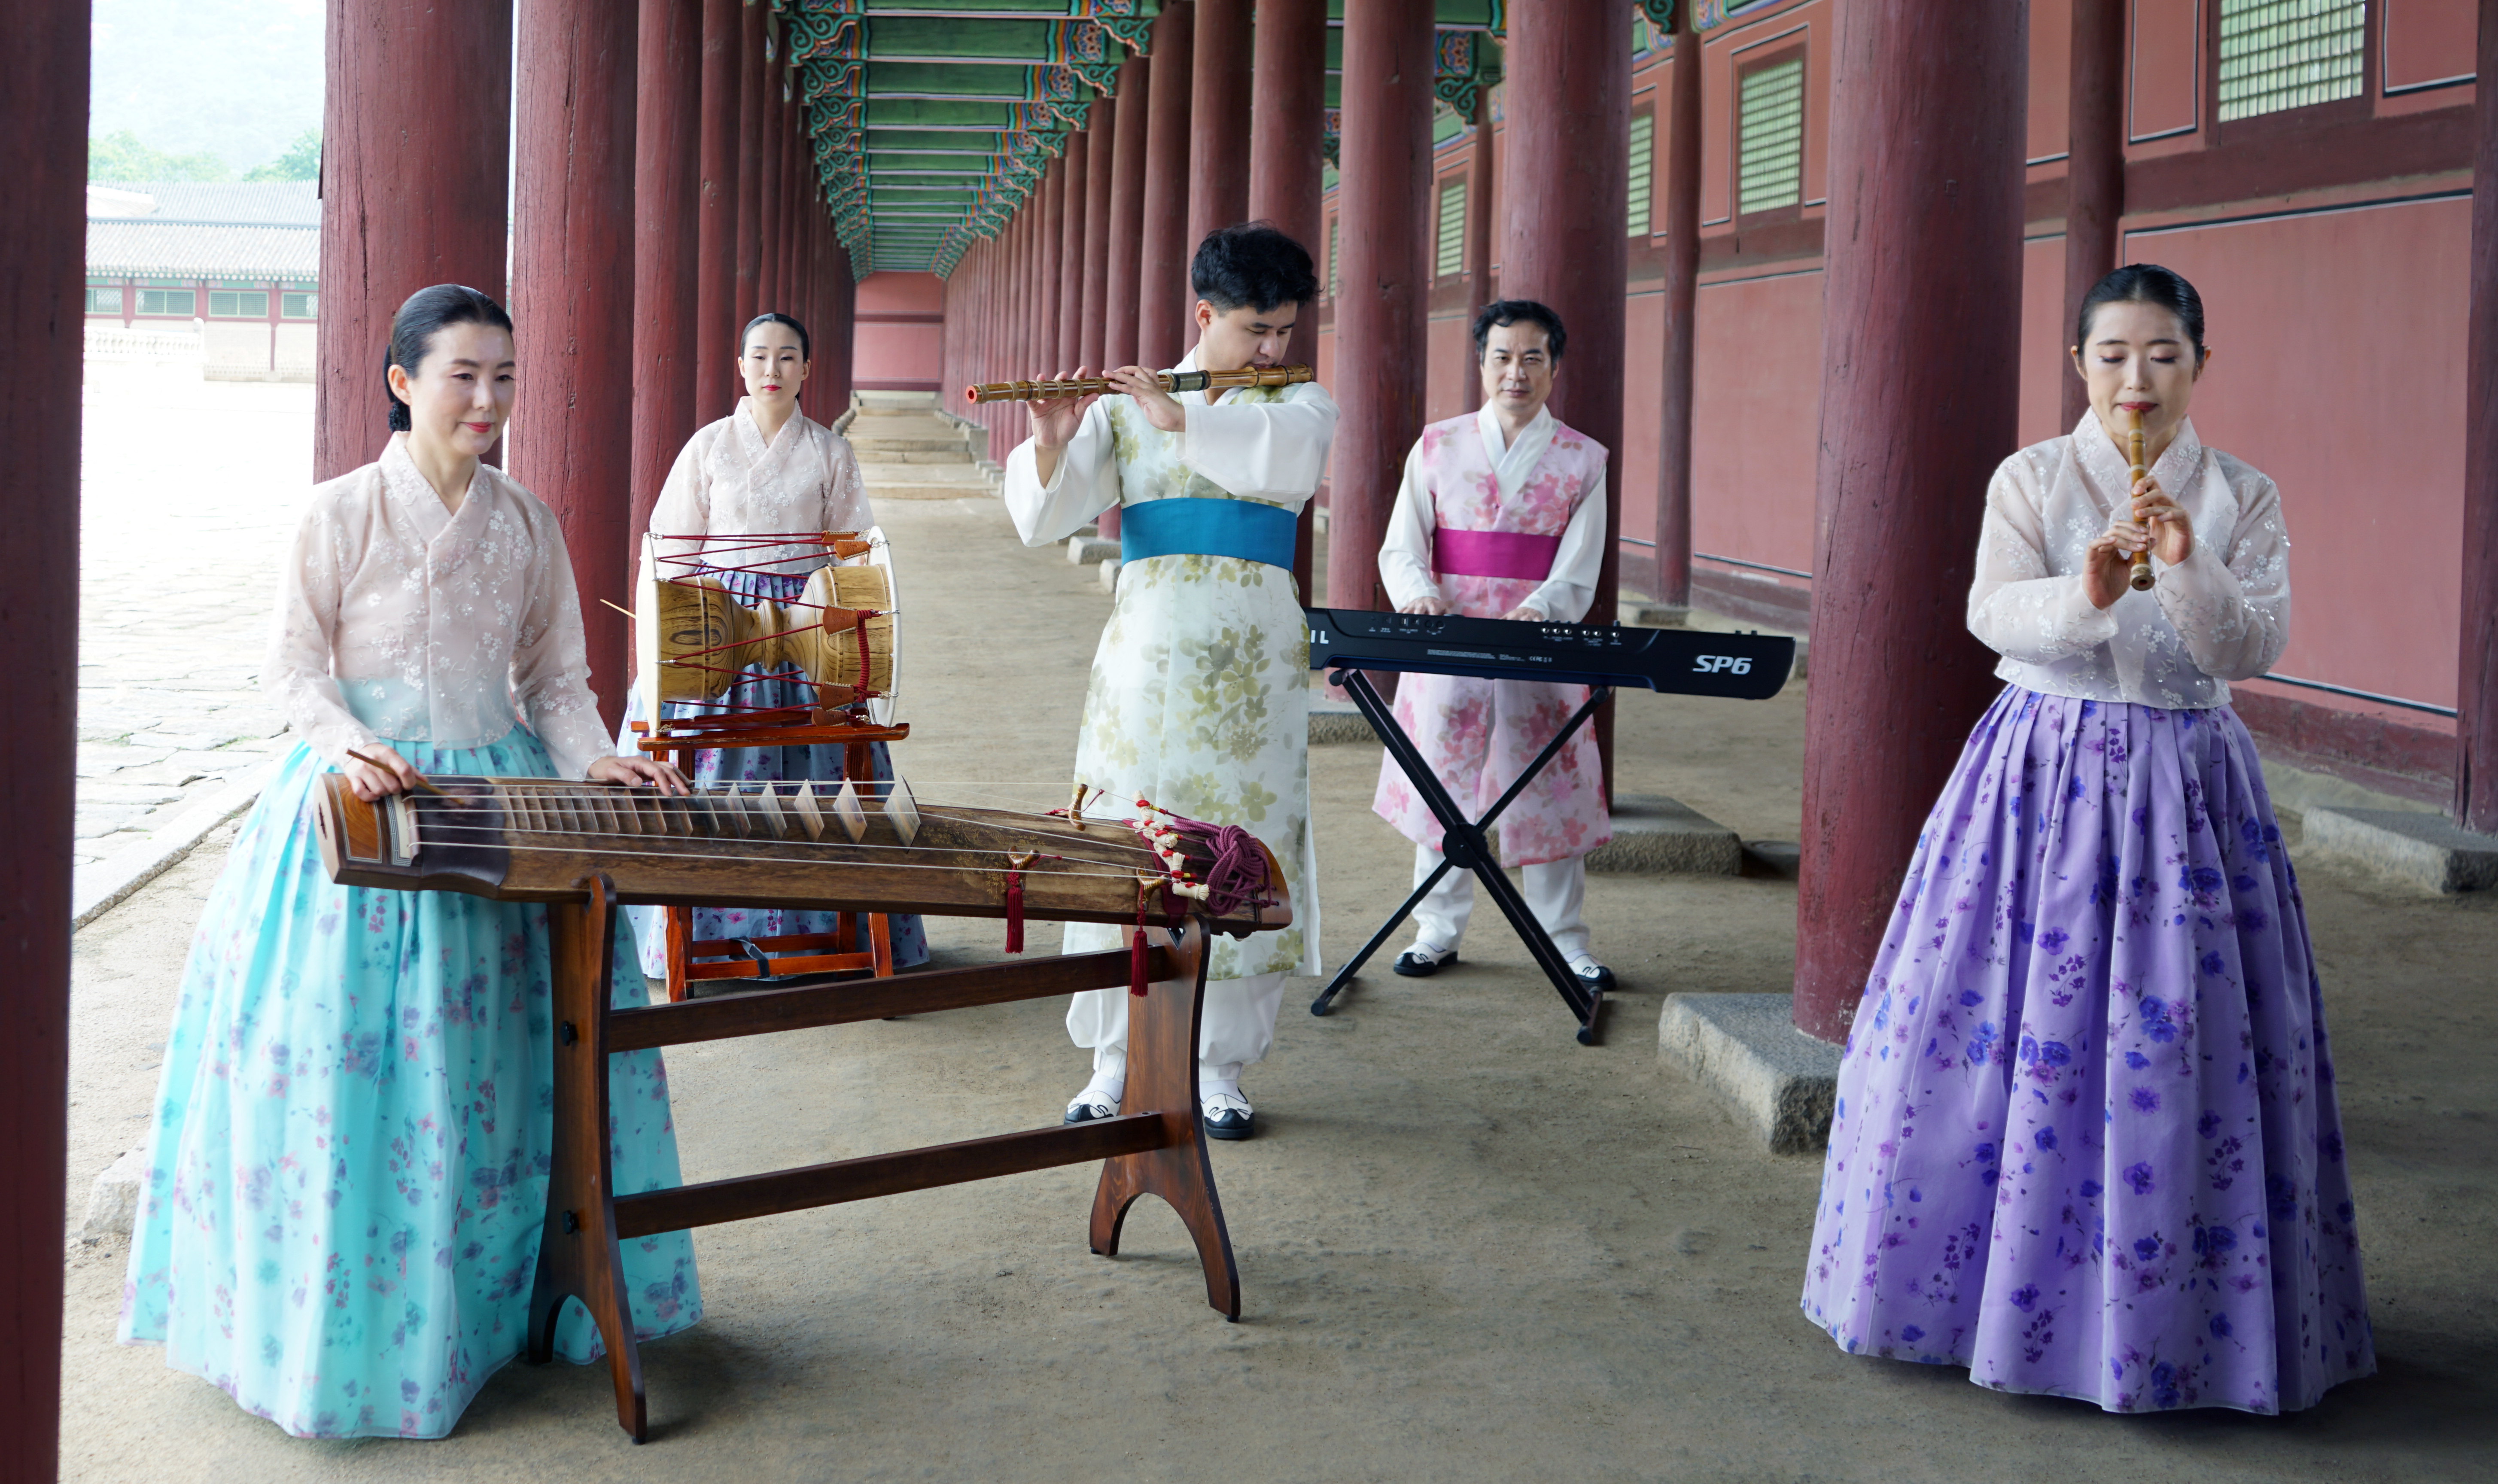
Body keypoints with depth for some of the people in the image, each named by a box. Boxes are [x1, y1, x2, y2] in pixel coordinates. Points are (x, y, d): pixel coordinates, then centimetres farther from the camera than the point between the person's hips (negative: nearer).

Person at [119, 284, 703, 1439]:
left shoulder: (528, 525, 6)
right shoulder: (341, 513, -5)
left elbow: (556, 680, 10)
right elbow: (293, 669, -4)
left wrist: (592, 759, -7)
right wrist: (347, 742, -22)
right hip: (364, 801, -3)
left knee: (499, 1066, 6)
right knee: (350, 1064, -3)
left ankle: (491, 1298, 20)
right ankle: (348, 1324, 11)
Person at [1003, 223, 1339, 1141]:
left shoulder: (1302, 403, 8)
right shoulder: (1125, 408, 7)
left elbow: (1292, 455, -17)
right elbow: (1045, 519, -2)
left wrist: (1181, 420, -24)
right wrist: (1051, 443, -21)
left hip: (1256, 660, 0)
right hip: (1148, 651, 0)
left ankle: (1217, 1065, 12)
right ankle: (1117, 1058, 12)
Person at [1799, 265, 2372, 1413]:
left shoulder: (2242, 499, 5)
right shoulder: (2030, 481, 3)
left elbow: (2257, 647, -5)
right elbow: (1993, 613, -10)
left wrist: (2190, 572, -22)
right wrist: (2087, 593, -29)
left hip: (2187, 784, 0)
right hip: (2046, 768, 0)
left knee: (2183, 1036, -2)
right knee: (2011, 1017, -1)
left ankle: (2170, 1306, 10)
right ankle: (1995, 1278, 13)